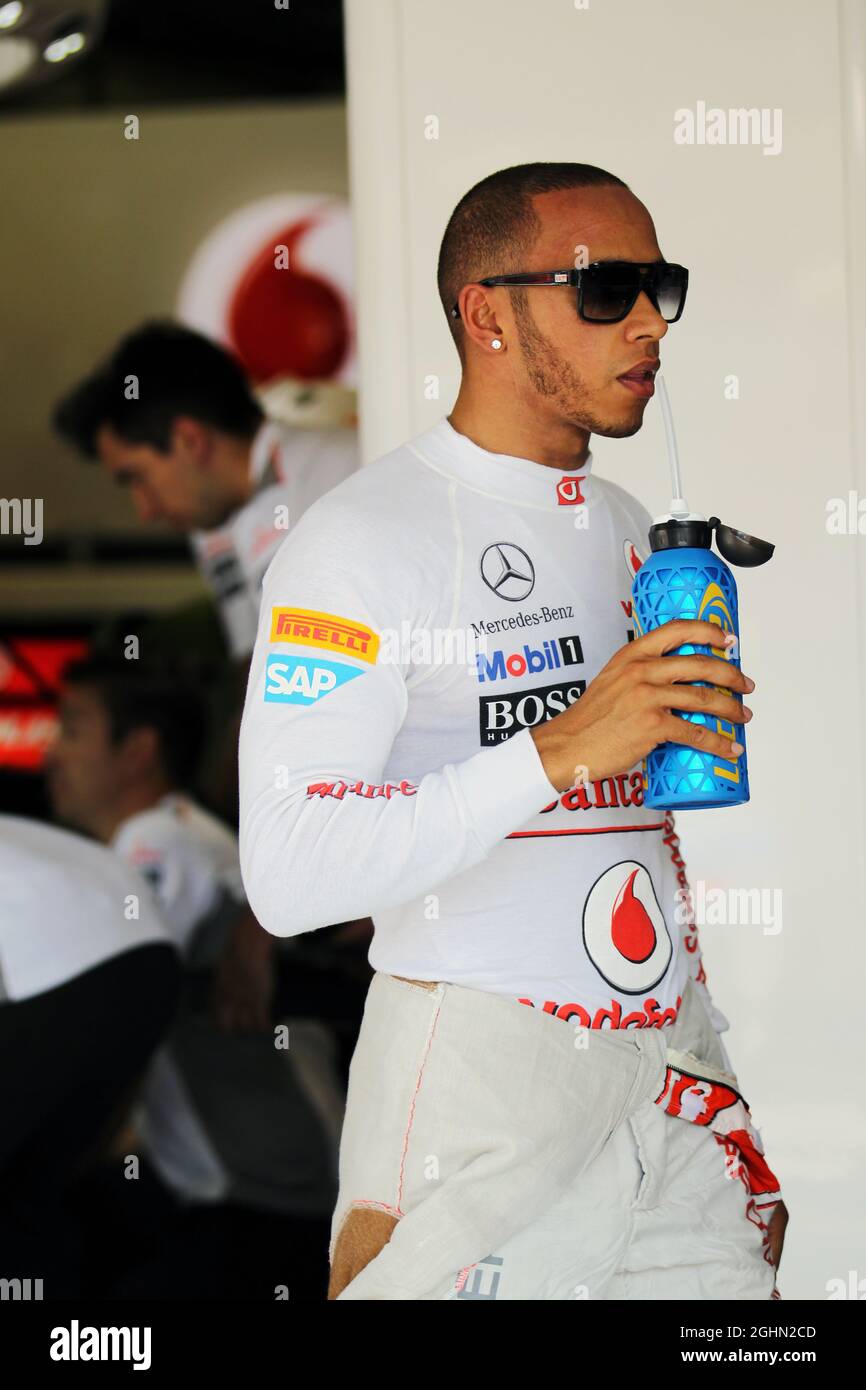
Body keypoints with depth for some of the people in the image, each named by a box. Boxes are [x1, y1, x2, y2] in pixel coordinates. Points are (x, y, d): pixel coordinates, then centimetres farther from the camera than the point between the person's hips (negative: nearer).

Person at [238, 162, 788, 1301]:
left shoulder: (629, 532, 17)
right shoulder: (361, 538, -9)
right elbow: (291, 876, -20)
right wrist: (561, 749, -24)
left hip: (671, 1077, 7)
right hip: (480, 1085, -7)